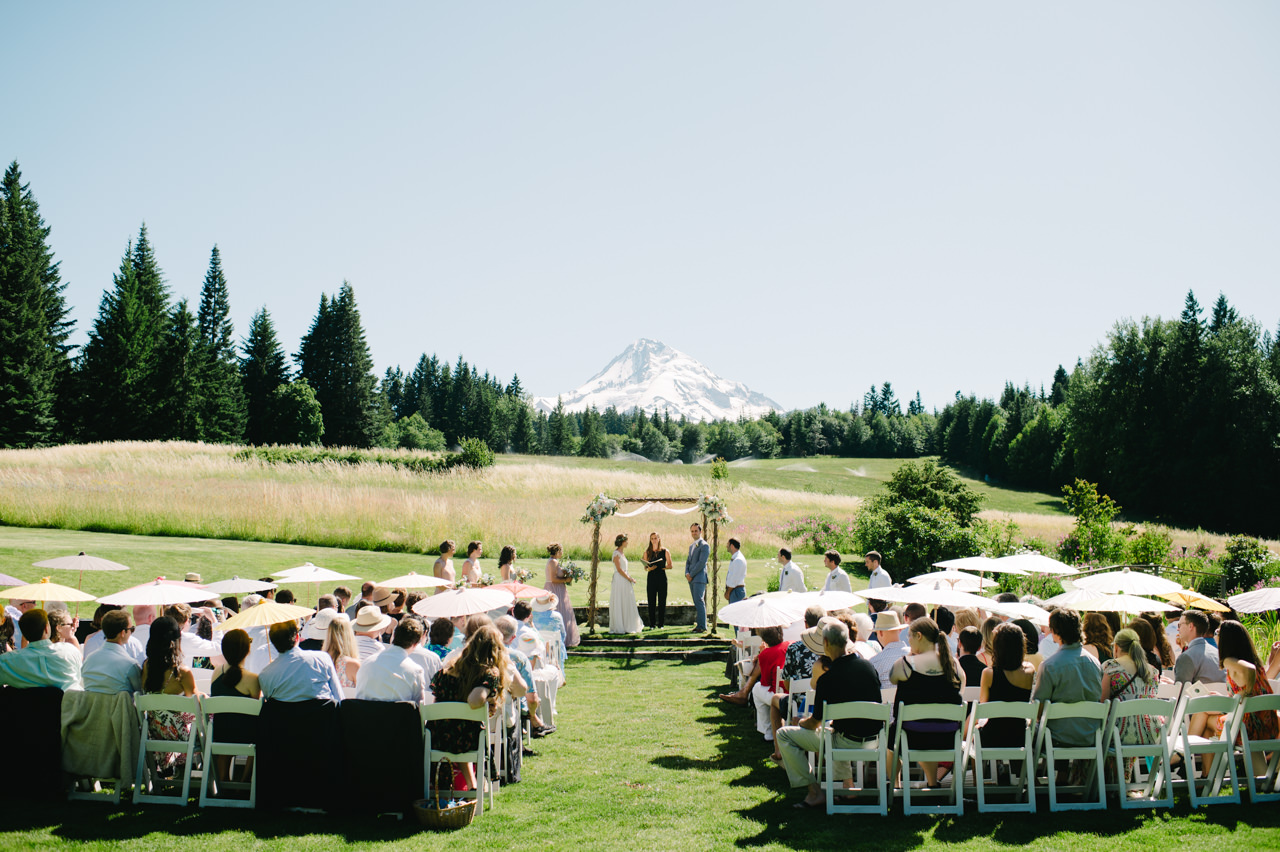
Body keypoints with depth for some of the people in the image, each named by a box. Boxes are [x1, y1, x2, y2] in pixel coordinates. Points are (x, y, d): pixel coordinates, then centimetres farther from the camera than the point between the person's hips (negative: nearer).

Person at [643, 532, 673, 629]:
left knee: (662, 602, -1)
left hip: (662, 577, -1)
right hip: (651, 577, 1)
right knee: (651, 602, 0)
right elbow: (645, 568, 11)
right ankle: (652, 624, 5)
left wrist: (662, 567, -13)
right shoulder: (647, 552, 9)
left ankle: (661, 624, 5)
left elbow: (670, 566, 4)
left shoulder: (665, 551, 4)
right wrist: (649, 568, -11)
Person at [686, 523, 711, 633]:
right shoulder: (691, 546, 21)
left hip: (699, 578, -8)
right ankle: (698, 624, 10)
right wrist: (687, 573, 2)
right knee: (696, 603, 8)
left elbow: (701, 562, -15)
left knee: (699, 601, -11)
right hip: (691, 579, 8)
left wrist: (691, 575, -13)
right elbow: (688, 561, 21)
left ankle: (702, 626, -11)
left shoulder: (704, 545, -8)